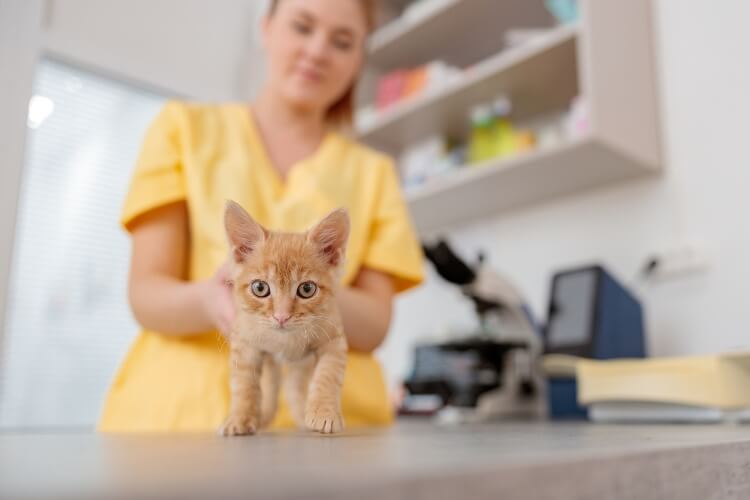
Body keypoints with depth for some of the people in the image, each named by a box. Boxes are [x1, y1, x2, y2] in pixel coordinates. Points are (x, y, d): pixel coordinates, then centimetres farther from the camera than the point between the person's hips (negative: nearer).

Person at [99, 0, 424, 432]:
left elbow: (375, 323, 1)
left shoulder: (373, 171, 11)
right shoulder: (186, 126, 7)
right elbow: (146, 294, -1)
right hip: (182, 409, 0)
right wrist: (210, 299, -21)